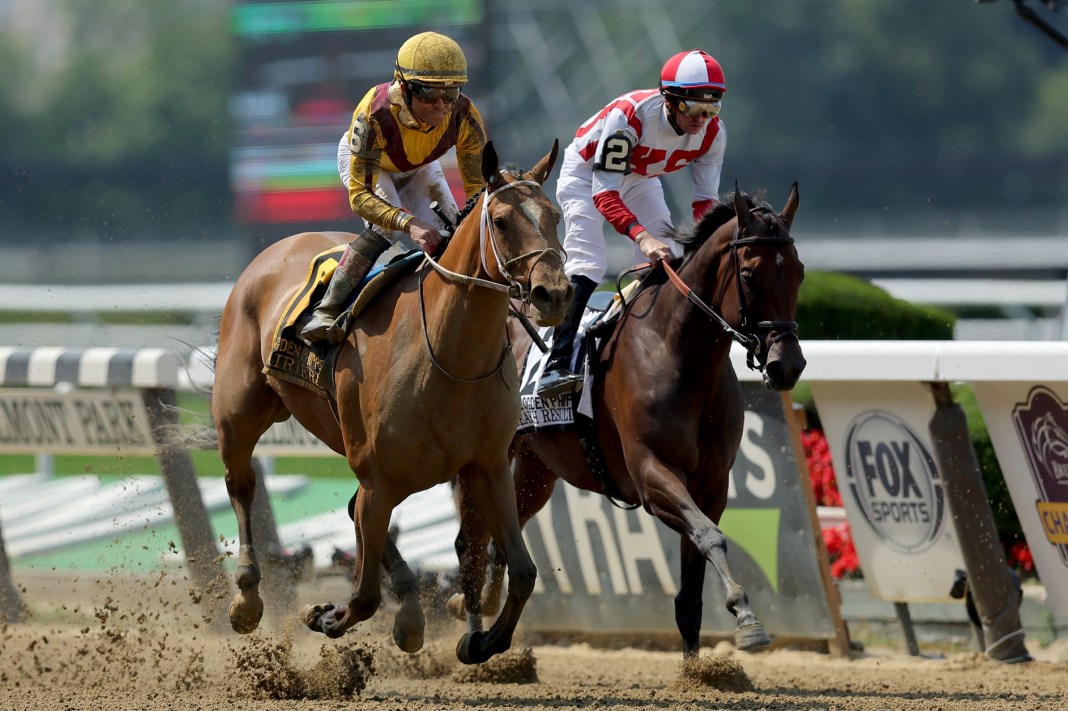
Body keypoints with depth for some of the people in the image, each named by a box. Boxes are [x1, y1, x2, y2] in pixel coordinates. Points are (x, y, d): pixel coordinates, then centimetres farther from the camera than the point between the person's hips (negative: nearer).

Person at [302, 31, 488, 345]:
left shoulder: (464, 116, -35)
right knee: (387, 225, -29)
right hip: (361, 159, -4)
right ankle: (326, 311, -27)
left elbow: (478, 186, -26)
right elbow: (359, 195, -43)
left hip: (419, 168, 4)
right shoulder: (374, 115, -44)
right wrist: (408, 223, -59)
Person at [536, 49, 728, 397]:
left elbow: (706, 201, -14)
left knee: (665, 262, -6)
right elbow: (604, 192, -41)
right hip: (588, 172, -6)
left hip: (641, 180, 6)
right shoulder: (630, 115, -40)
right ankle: (555, 366, -25)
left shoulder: (712, 132, -23)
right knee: (587, 263, -21)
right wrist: (641, 236, -55)